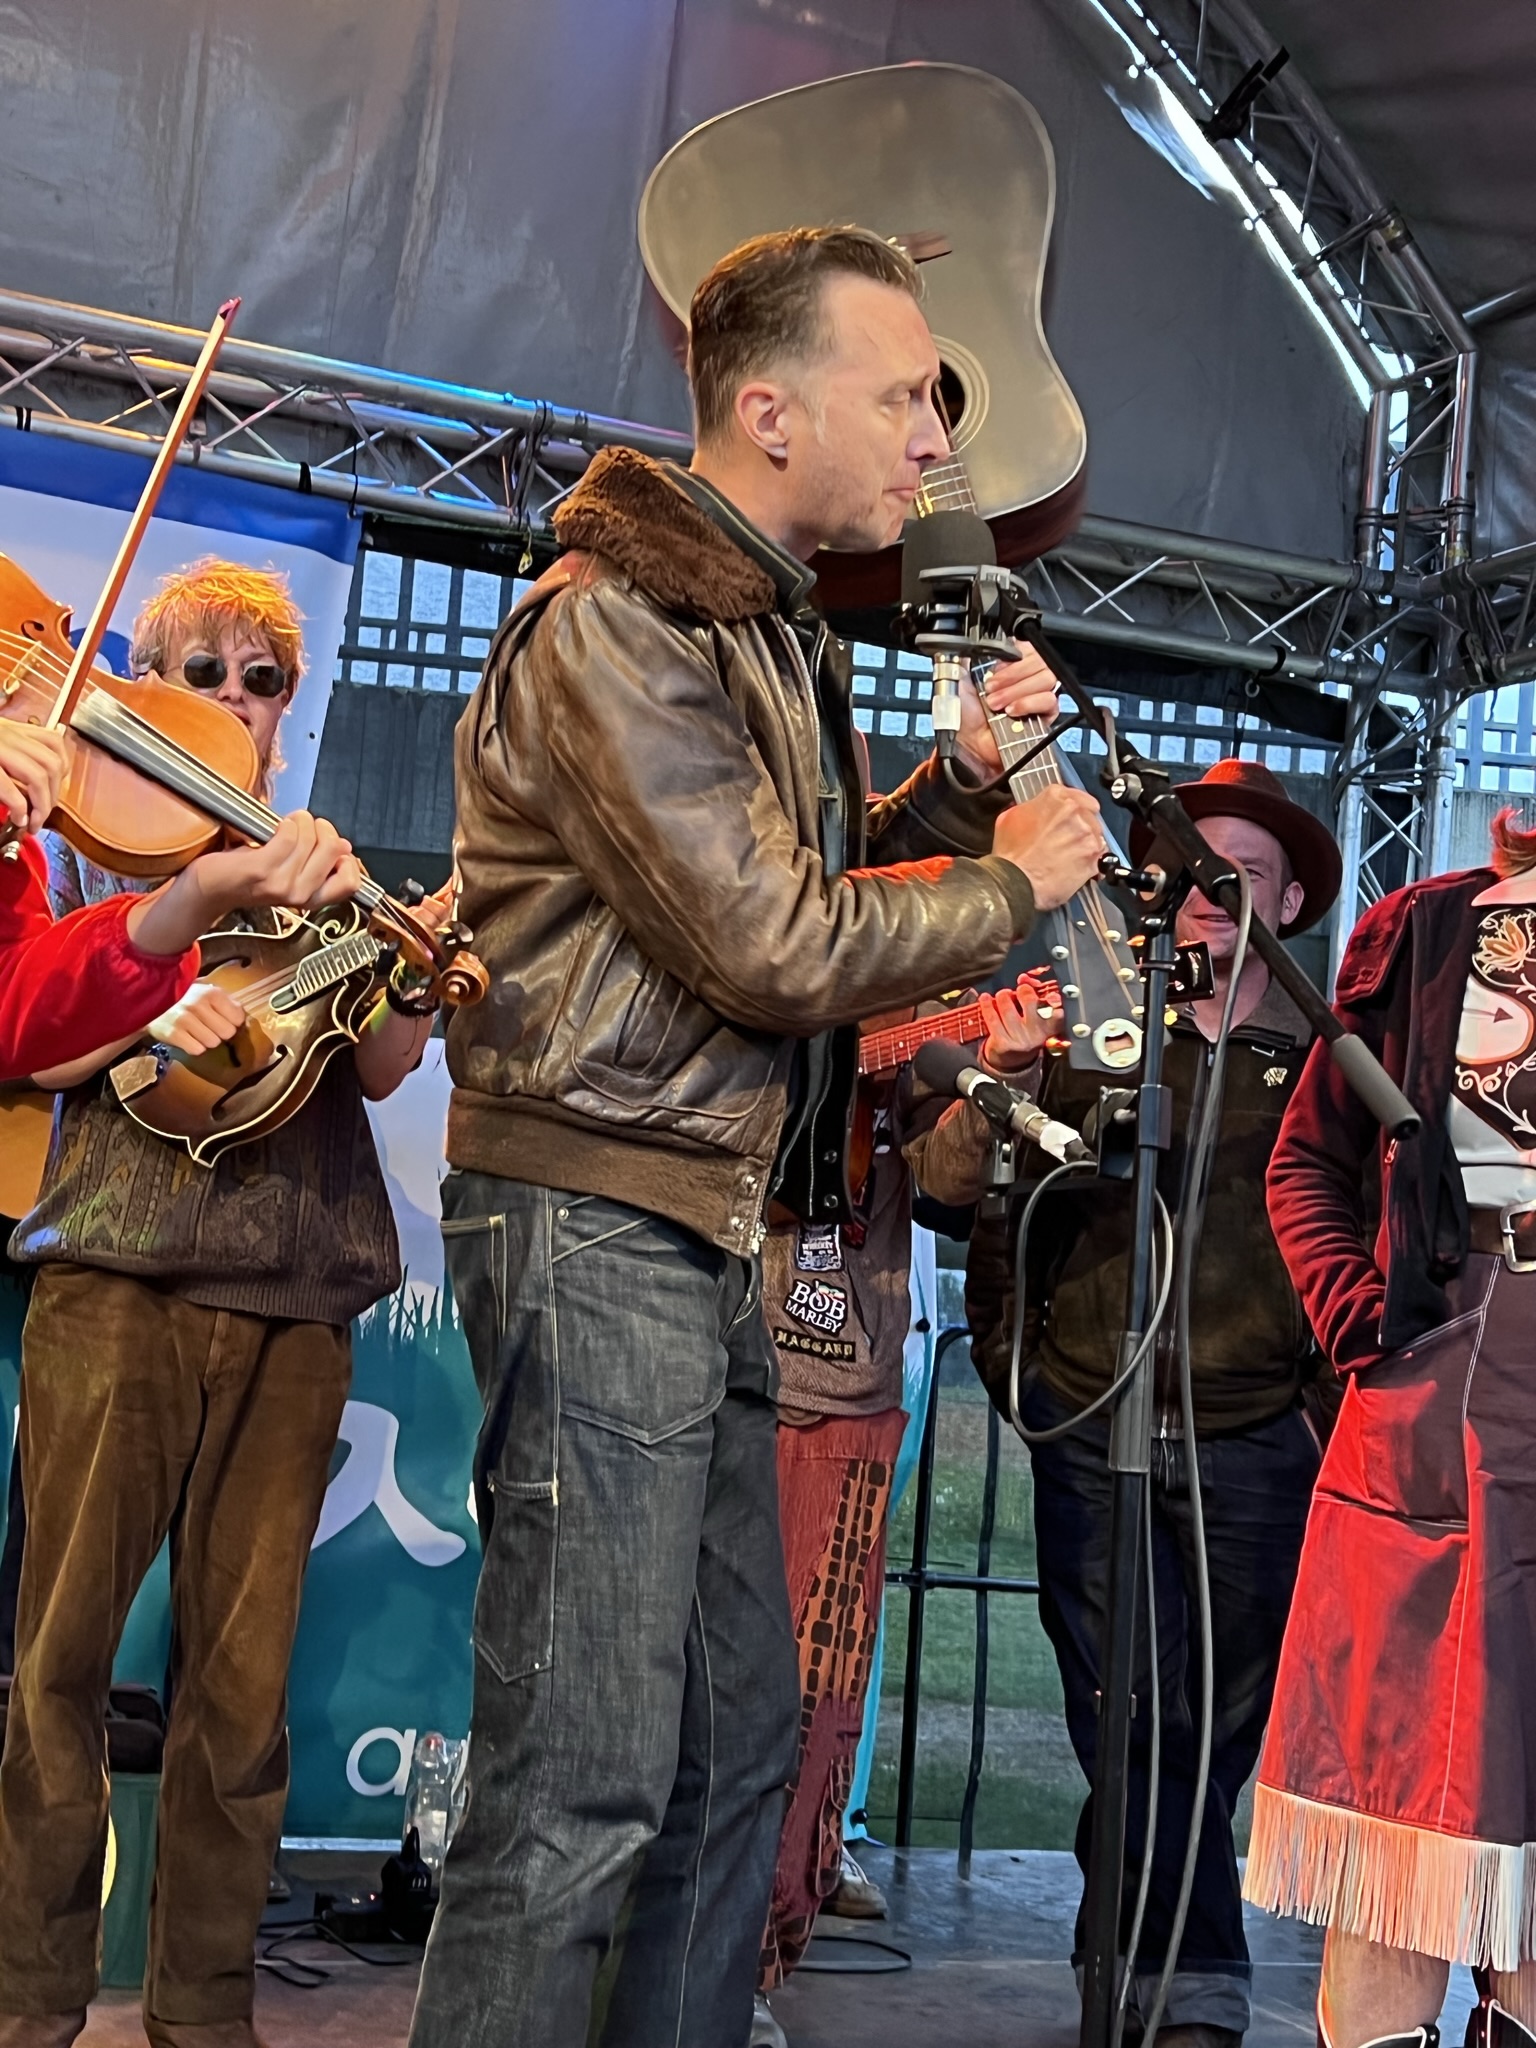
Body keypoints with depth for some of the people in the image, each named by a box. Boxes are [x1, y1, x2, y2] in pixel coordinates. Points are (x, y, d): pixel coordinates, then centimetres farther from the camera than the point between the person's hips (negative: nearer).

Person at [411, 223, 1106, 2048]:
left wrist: (959, 782, 6)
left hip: (711, 1239, 10)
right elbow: (777, 950, -18)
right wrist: (1015, 885, -4)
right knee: (583, 1792, -8)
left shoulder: (772, 632, 19)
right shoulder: (612, 625, -13)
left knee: (735, 1748, 14)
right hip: (596, 1224, -10)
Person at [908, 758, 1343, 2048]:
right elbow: (951, 1184, 1)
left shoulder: (1327, 1063, 6)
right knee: (1134, 1725, 4)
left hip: (1252, 1445, 0)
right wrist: (1000, 1078, -17)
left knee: (1217, 1731, 7)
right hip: (1092, 1431, 0)